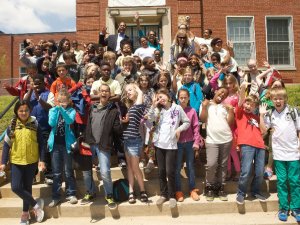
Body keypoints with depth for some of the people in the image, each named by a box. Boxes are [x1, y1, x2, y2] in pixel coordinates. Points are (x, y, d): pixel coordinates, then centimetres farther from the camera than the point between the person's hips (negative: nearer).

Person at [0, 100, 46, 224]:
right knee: (16, 187, -9)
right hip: (16, 162, 1)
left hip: (31, 161, -1)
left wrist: (42, 160, -7)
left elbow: (41, 144, -2)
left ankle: (25, 213, 27)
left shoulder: (35, 125, -5)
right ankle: (36, 204, 10)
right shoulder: (12, 127, -1)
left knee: (27, 187, 10)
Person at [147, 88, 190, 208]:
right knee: (161, 171, 10)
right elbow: (150, 119, -8)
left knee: (170, 172, -2)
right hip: (159, 144, 3)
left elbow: (187, 122, 6)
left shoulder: (177, 108, 2)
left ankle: (172, 196, 13)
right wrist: (153, 105, -14)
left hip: (171, 144, -3)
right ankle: (163, 194, 23)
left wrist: (179, 129, -9)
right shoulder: (158, 110, 10)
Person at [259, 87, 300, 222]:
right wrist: (261, 115, -6)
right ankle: (283, 208, 18)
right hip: (279, 153, 1)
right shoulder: (270, 114, 4)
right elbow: (263, 130, -1)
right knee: (281, 181, 7)